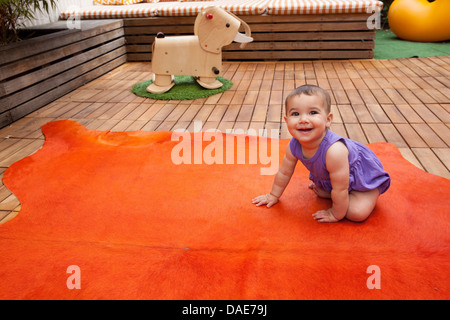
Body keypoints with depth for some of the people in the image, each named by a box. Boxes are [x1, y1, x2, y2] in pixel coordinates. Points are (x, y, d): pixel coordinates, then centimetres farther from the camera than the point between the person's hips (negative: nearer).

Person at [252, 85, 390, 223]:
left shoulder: (334, 151, -44)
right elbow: (284, 172, -3)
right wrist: (274, 195, 8)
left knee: (357, 213, -20)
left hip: (364, 174, -6)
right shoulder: (293, 146, -23)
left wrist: (335, 214, -18)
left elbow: (340, 190, -31)